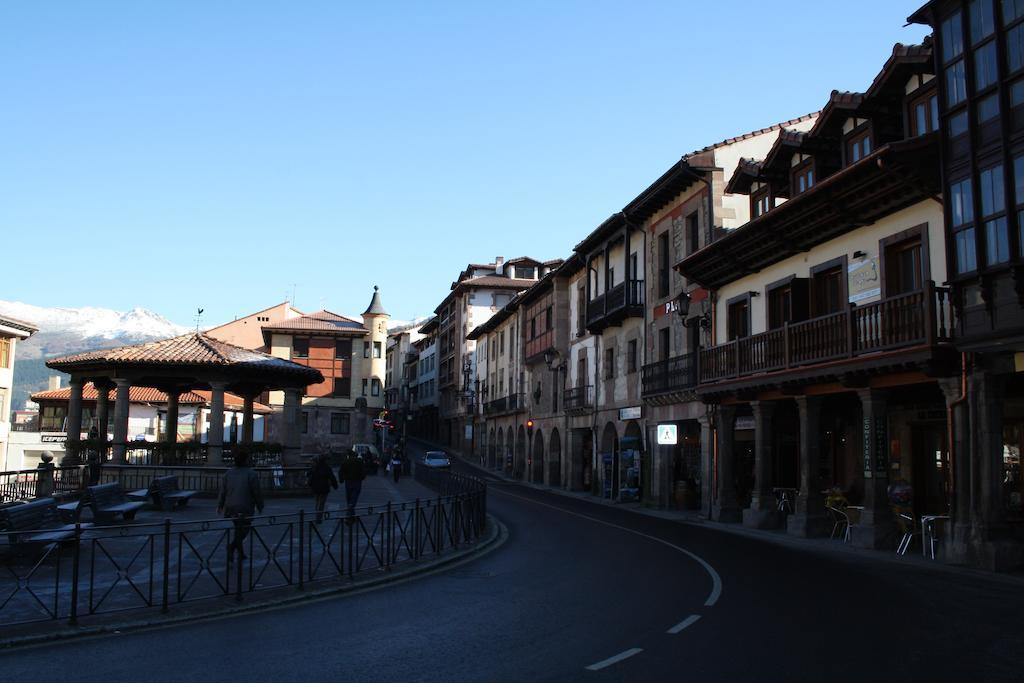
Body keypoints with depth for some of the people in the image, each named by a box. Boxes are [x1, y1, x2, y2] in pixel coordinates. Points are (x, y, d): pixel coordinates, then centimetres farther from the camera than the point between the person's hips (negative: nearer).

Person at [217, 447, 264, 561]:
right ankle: (232, 546, -23)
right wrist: (260, 507, 3)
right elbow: (257, 493, -8)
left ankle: (241, 553, 25)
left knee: (239, 530, 19)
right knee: (243, 530, 3)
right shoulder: (251, 474, -10)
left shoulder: (228, 473, 4)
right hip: (246, 509, -5)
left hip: (230, 508, 5)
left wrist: (220, 506, 16)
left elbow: (222, 492, 4)